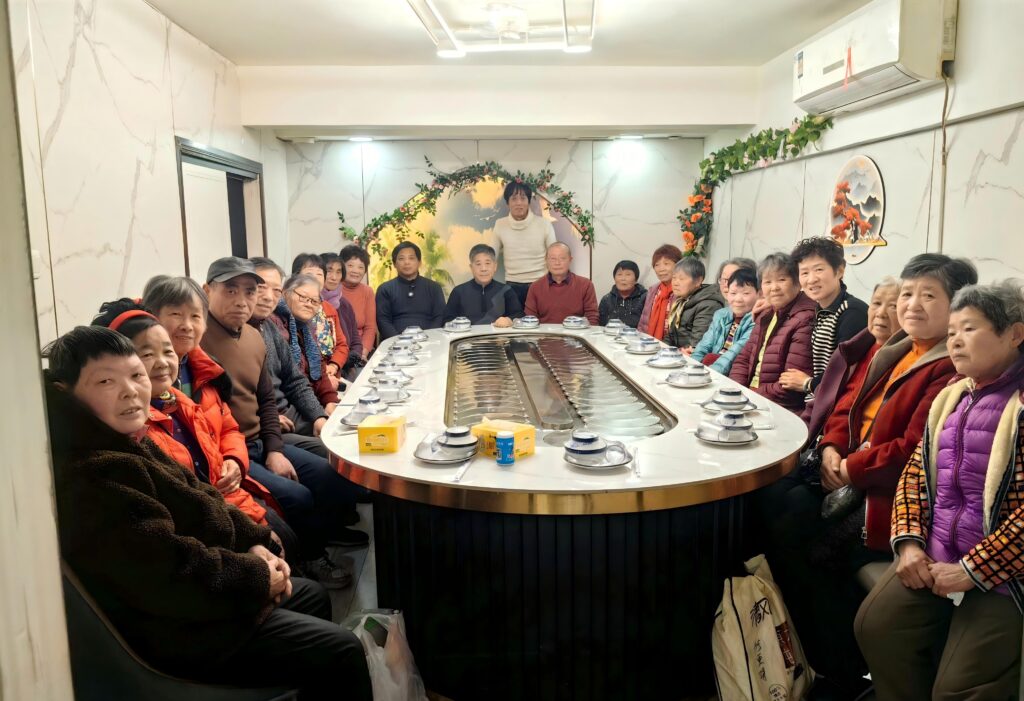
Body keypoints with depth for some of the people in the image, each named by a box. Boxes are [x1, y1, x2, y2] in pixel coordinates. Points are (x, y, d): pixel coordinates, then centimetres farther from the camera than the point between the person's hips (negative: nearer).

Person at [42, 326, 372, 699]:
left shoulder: (126, 442, 5)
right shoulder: (90, 478, -29)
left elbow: (198, 497, 13)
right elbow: (170, 573, -32)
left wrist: (253, 542, -1)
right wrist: (257, 576, -18)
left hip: (188, 589, 11)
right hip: (173, 632, -11)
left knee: (313, 596, 25)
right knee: (341, 652, -7)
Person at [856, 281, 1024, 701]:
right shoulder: (950, 398, 14)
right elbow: (915, 473, 14)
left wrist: (972, 570, -17)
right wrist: (908, 542, -1)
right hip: (933, 559, 6)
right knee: (875, 626, -8)